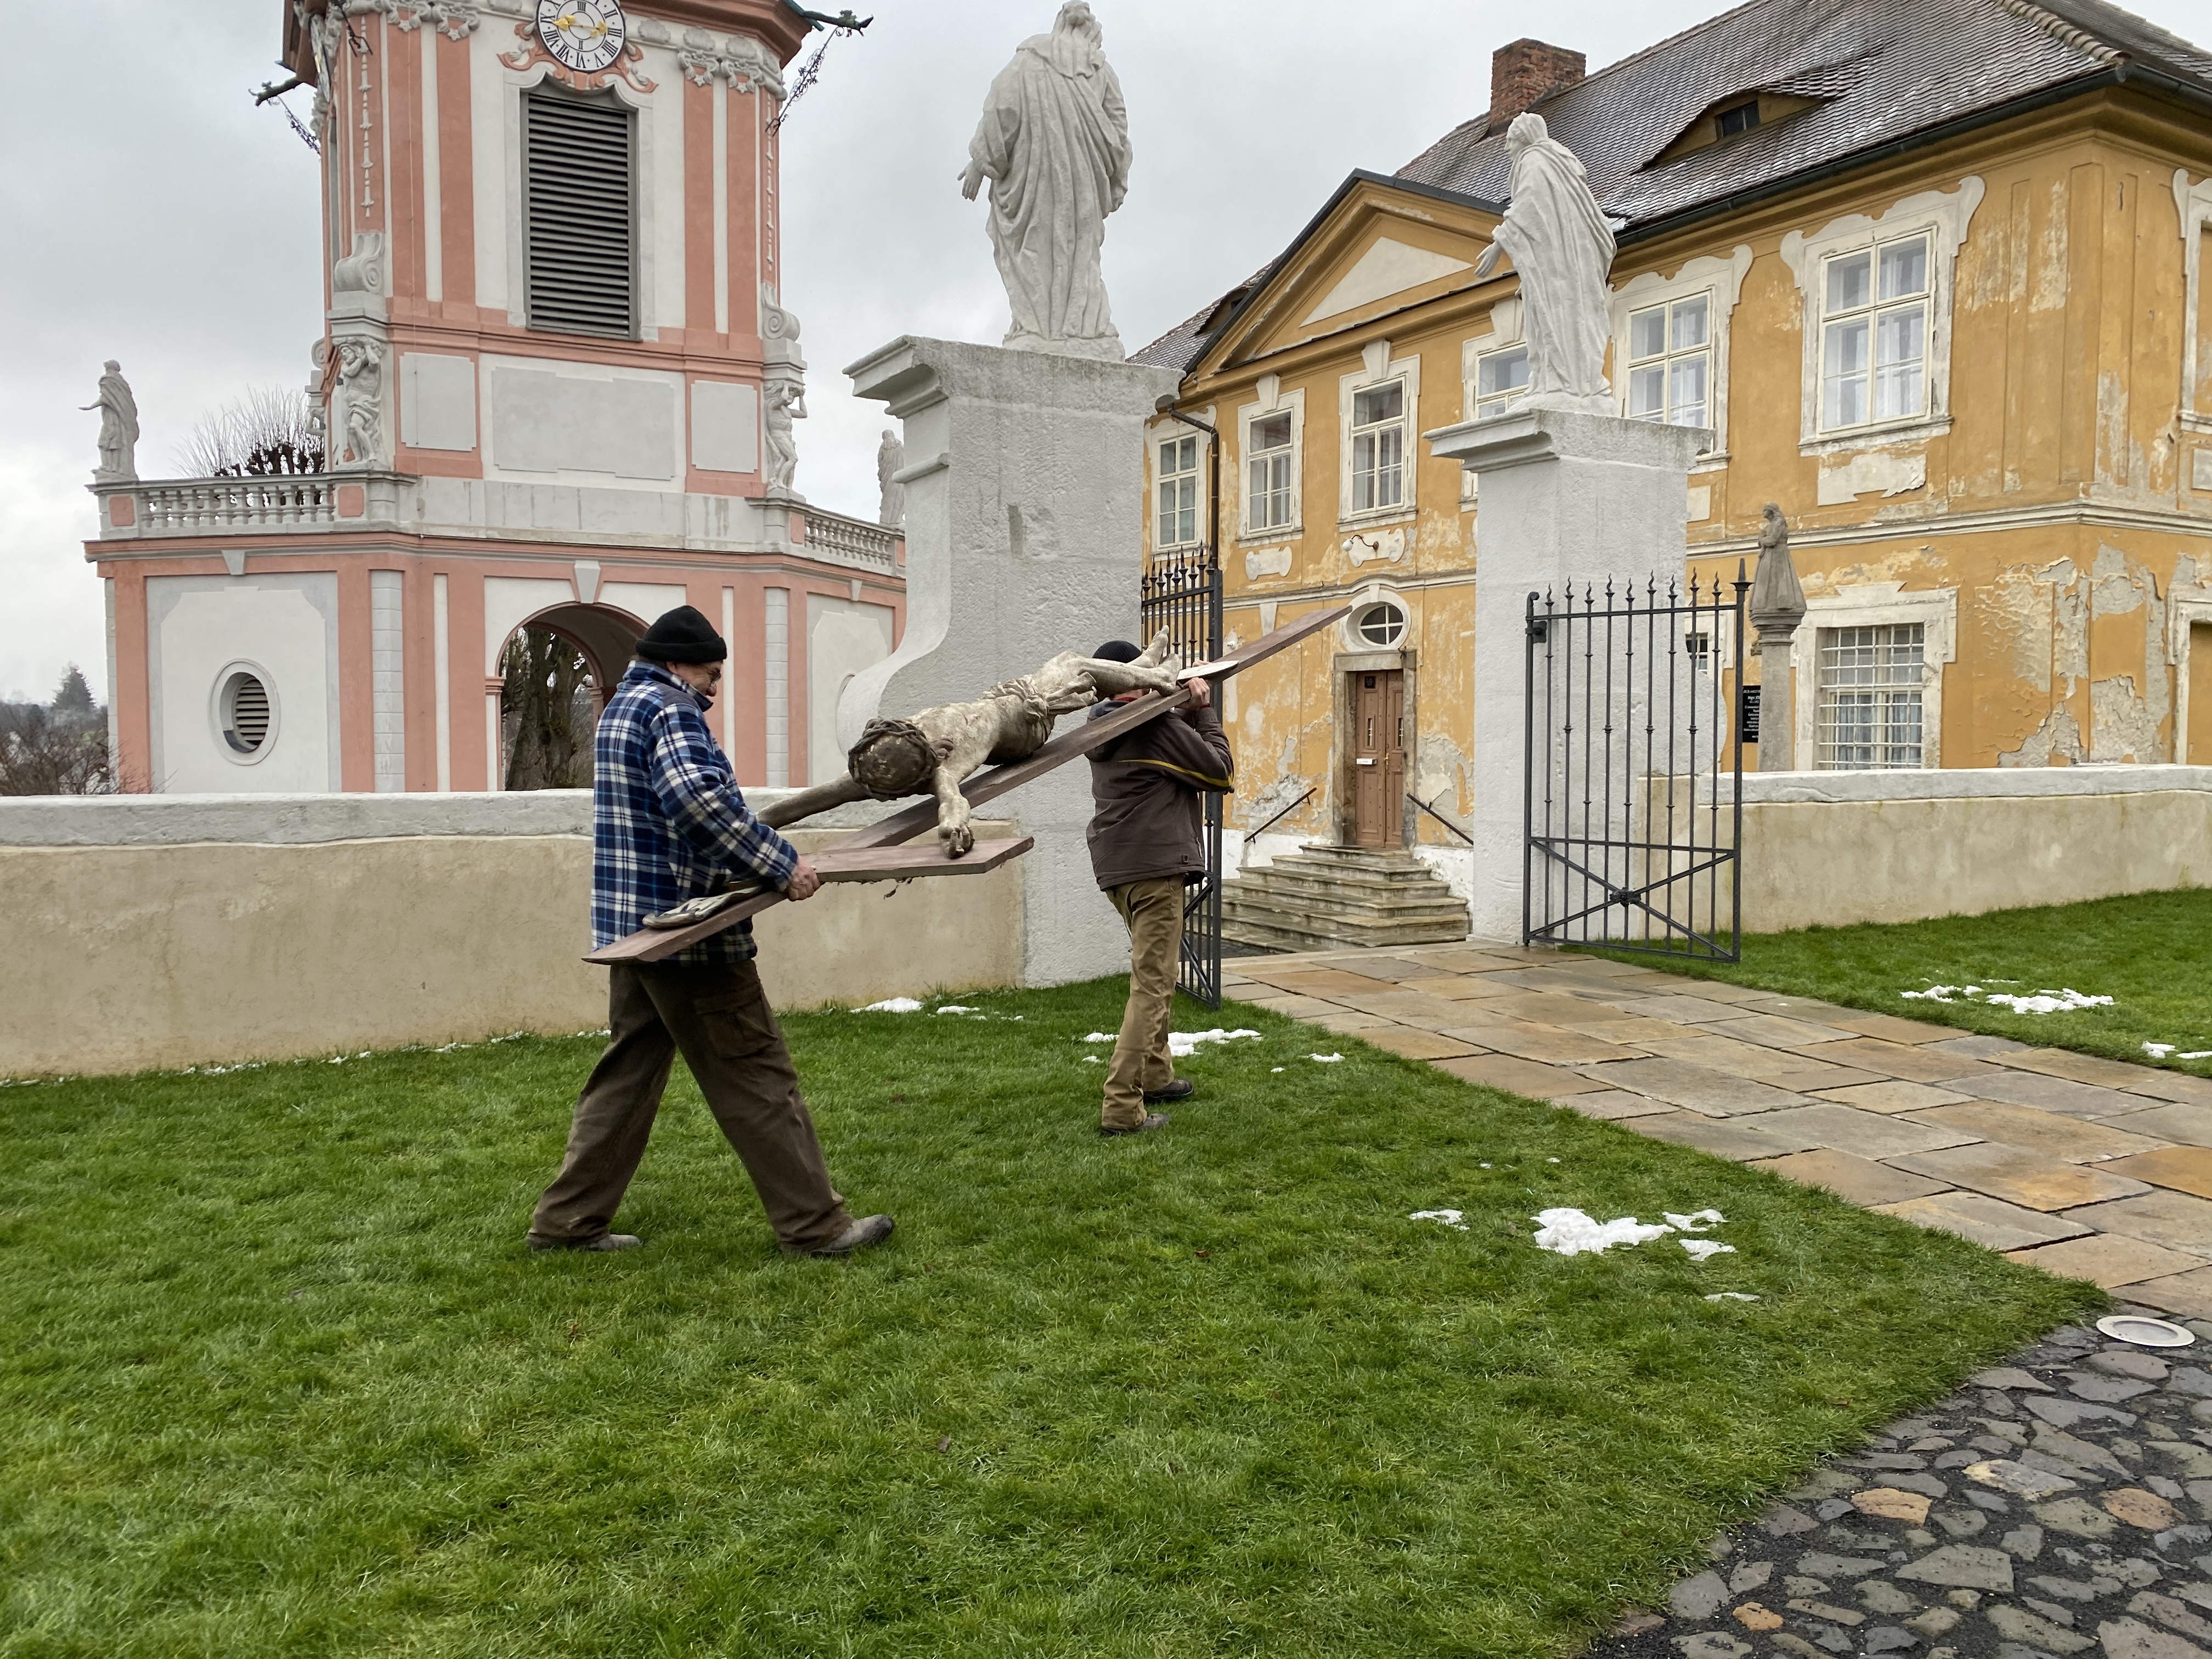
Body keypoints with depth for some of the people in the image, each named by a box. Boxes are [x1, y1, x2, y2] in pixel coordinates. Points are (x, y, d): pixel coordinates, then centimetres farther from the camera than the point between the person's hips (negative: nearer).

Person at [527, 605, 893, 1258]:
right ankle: (815, 1226, 2)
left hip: (631, 927, 10)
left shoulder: (620, 708, 21)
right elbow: (699, 796, -28)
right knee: (756, 1077, -4)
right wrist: (780, 864, -24)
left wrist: (758, 855, 24)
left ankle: (568, 1221, 20)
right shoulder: (669, 709, -11)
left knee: (627, 1075, 15)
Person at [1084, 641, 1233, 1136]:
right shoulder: (1157, 725, -13)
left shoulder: (1103, 729, 13)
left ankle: (1155, 1075, 35)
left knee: (1153, 975, 24)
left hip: (1116, 868, 9)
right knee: (1152, 986, -8)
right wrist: (1205, 711, 3)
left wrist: (1191, 713, 3)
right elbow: (1220, 770, -7)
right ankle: (1122, 1108, -10)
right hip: (1155, 868, -9)